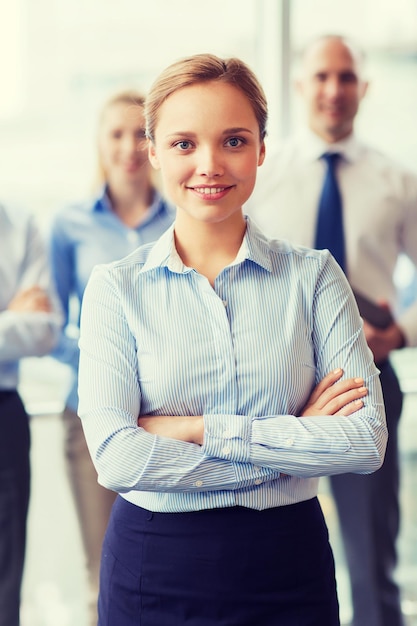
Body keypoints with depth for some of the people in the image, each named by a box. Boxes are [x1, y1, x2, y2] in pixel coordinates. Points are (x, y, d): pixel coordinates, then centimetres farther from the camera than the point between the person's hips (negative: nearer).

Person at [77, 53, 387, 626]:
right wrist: (295, 442, -14)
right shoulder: (116, 288, -4)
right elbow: (117, 458, -15)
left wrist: (201, 428, -16)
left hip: (289, 564, 1)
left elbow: (367, 439, -11)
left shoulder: (314, 276, -2)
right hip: (153, 570, 0)